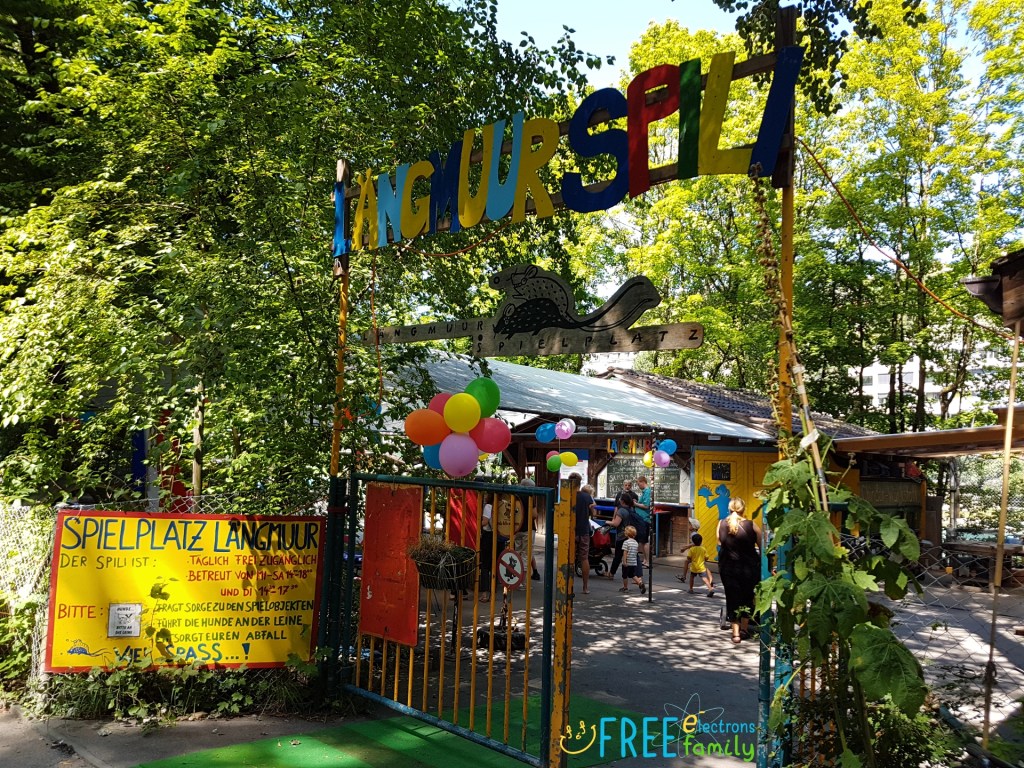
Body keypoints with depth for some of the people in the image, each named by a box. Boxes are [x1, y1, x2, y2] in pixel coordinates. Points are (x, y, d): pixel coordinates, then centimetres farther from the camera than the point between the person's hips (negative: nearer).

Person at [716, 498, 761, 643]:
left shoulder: (721, 524, -4)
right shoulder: (750, 525, -11)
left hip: (727, 567, 1)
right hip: (749, 567, -1)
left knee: (732, 597, 8)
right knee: (747, 596, 18)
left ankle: (735, 632, 3)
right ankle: (744, 628, 24)